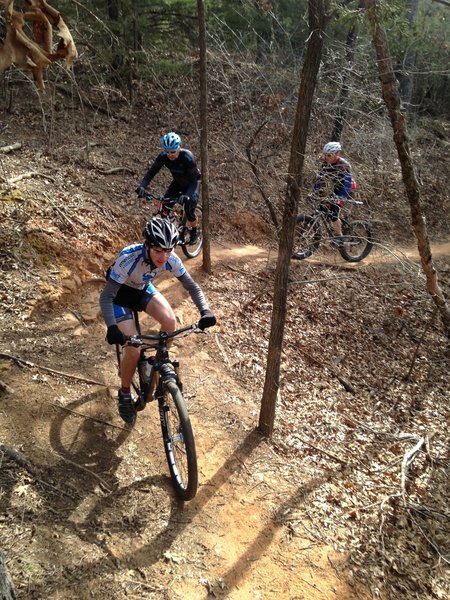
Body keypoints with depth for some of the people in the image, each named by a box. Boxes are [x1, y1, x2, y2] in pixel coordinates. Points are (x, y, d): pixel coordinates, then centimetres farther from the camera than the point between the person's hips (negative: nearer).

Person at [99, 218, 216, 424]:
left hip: (143, 289, 4)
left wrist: (205, 311, -34)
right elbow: (106, 296, -37)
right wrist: (111, 327, -52)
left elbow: (192, 286, -17)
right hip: (120, 294, -4)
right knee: (133, 350, -15)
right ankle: (125, 394, 11)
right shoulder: (129, 259, -39)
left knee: (170, 322, -20)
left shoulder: (170, 259, -26)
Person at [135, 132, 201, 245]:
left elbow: (193, 180, -34)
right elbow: (151, 172, -21)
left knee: (189, 208, -19)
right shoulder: (163, 156, -23)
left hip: (192, 182, -5)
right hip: (178, 182, 5)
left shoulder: (187, 157, -35)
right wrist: (142, 186, -37)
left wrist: (187, 195, -51)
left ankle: (194, 232, 8)